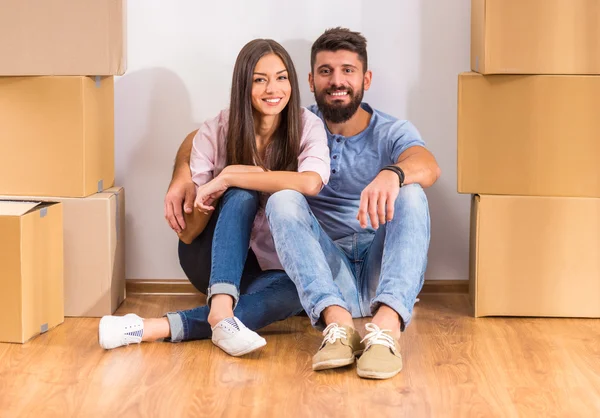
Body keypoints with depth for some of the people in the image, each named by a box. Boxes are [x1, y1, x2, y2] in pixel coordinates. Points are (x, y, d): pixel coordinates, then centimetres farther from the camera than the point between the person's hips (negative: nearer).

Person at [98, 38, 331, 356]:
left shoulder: (308, 127, -10)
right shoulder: (215, 133, -11)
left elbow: (311, 183, -35)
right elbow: (187, 232, -10)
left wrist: (229, 176, -30)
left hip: (271, 267, 1)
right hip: (212, 260, -1)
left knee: (296, 290, -35)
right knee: (242, 193, -30)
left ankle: (154, 328, -41)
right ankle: (222, 313, -46)